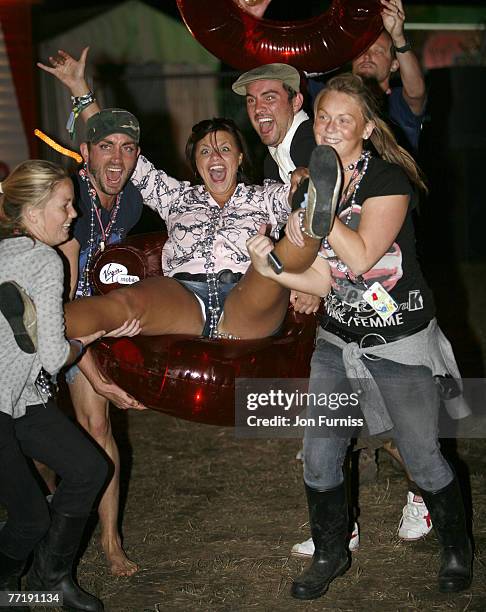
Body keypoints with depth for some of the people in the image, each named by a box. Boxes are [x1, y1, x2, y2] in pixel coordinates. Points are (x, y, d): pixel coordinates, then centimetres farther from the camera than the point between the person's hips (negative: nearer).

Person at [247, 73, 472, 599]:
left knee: (422, 458, 5)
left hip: (400, 346, -5)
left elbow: (360, 257, -26)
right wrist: (270, 269, -13)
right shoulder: (311, 186, 3)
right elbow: (324, 280, 2)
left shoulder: (387, 179, -15)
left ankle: (456, 551, 30)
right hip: (337, 340, 6)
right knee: (318, 455, 5)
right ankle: (330, 554, 27)